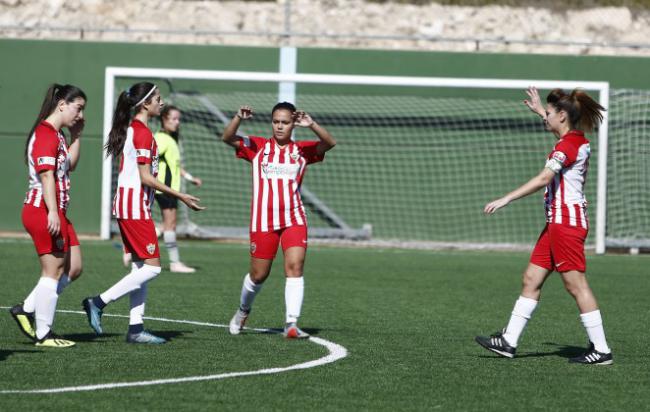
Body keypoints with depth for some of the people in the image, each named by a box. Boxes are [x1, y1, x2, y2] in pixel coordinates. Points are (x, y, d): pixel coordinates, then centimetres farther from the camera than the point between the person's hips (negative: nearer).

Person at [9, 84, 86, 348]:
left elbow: (69, 165, 31)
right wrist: (52, 212, -27)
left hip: (56, 212, 10)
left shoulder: (57, 135, 18)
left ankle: (27, 309, 16)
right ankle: (43, 334, -1)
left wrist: (76, 137, 19)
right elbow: (46, 174, -21)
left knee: (73, 268, 11)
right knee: (53, 271, -6)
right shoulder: (45, 134, -14)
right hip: (43, 211, -10)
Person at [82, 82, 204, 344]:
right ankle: (99, 302, -9)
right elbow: (146, 177, -17)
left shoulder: (130, 129, 14)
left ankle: (135, 328, 6)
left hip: (127, 204, 10)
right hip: (136, 206, -10)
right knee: (151, 266, -7)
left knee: (140, 267, 9)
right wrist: (180, 196, -12)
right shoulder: (143, 133, -14)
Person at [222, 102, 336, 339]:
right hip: (263, 221, 0)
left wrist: (311, 125, -26)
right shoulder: (257, 147, 4)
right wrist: (239, 118, -26)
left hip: (294, 220, 0)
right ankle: (243, 311, 37)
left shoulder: (302, 150, 6)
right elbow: (227, 138, -8)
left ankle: (291, 324, -18)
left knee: (295, 266, -15)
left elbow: (330, 143, -10)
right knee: (258, 275, 9)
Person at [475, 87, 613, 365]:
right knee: (531, 279, 10)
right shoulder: (577, 140, 12)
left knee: (576, 284, -6)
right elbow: (561, 128, 40)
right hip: (558, 221, 10)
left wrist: (506, 199, -28)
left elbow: (543, 179, -28)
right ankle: (509, 341, 12)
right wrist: (539, 110, 45)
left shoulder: (567, 146, -16)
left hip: (567, 222, -10)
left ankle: (601, 350, -3)